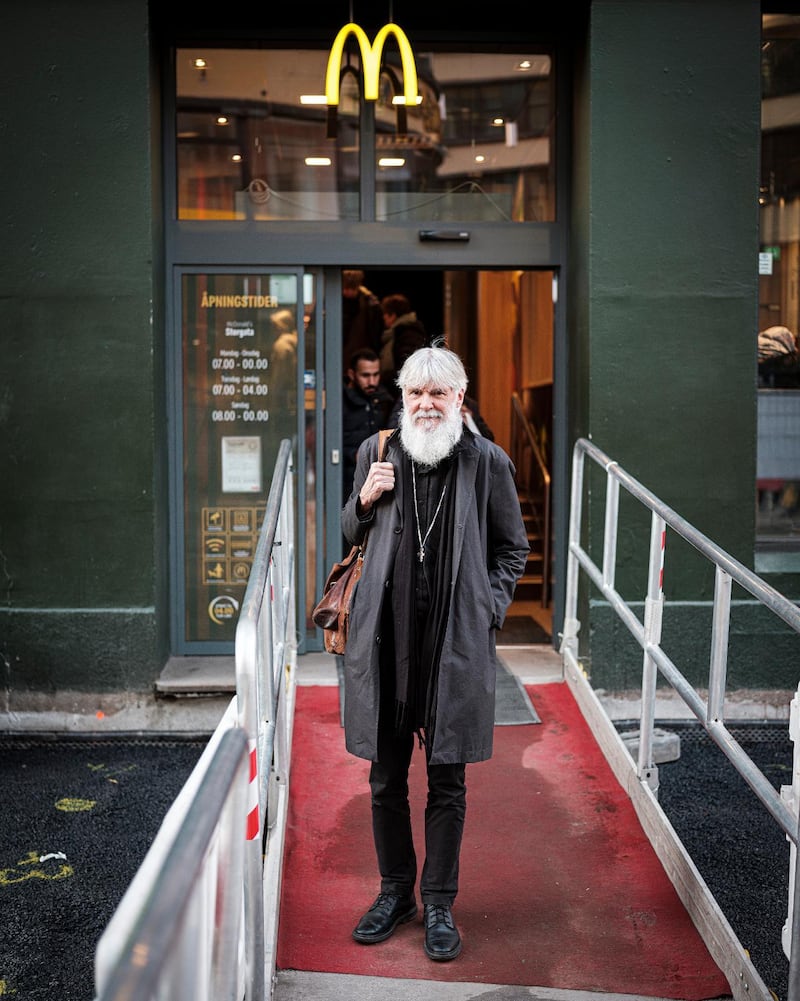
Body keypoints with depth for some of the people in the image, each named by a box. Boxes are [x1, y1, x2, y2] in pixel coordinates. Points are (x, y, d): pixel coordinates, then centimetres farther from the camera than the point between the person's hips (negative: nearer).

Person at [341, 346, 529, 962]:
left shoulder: (487, 463, -2)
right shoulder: (376, 453, 4)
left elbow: (513, 547, 9)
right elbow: (352, 536, 17)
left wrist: (487, 609, -2)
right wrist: (365, 501, -4)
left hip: (457, 643, -2)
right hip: (386, 639, 2)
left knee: (448, 783, 7)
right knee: (386, 779, 11)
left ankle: (439, 904, 22)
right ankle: (395, 892, 30)